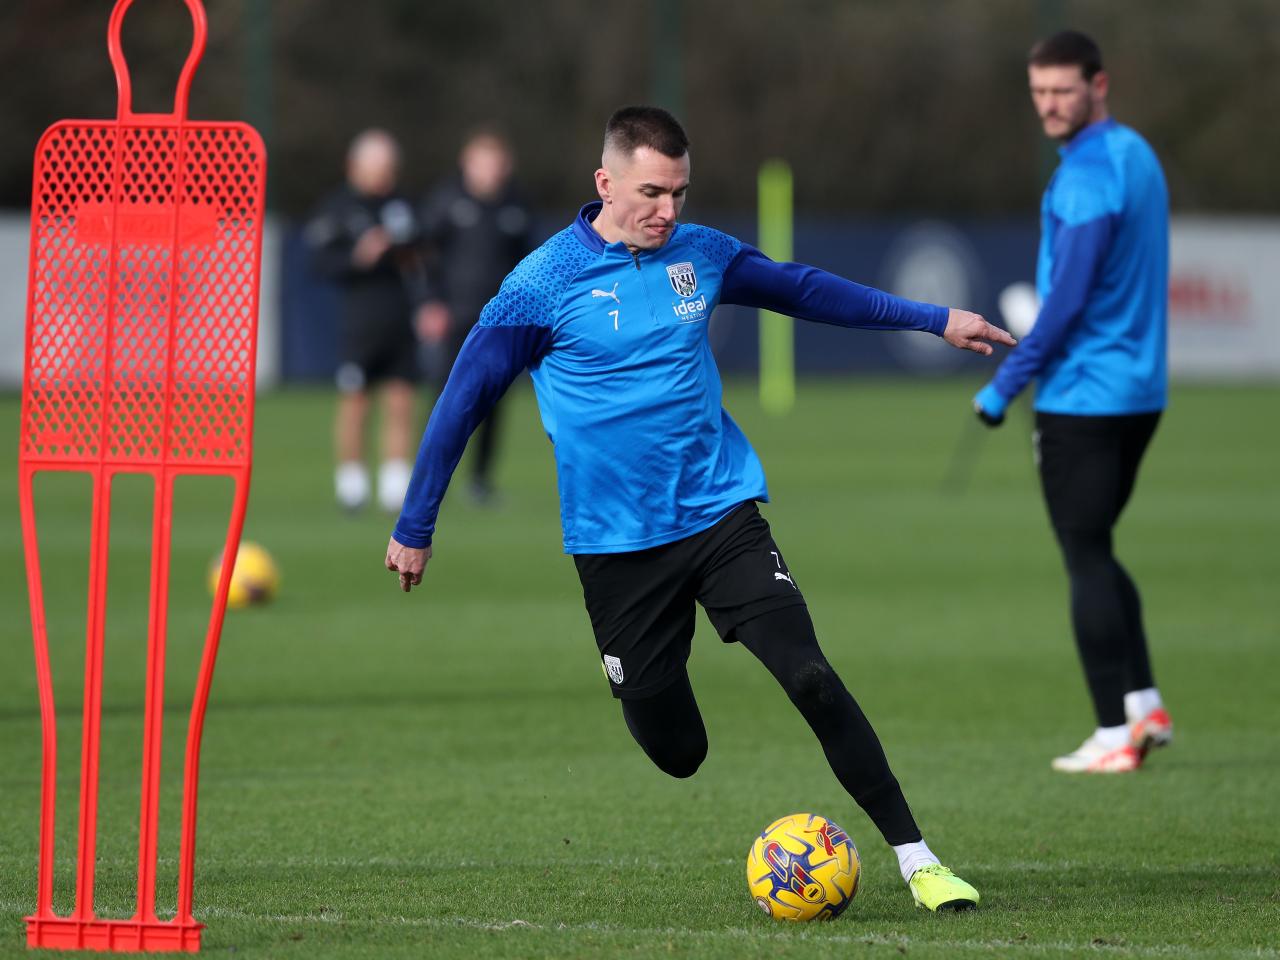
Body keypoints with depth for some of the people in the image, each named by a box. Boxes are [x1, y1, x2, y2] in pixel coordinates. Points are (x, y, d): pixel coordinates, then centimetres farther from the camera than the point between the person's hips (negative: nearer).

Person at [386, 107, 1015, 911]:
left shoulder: (702, 256, 4)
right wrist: (415, 529, 0)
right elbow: (464, 400, -3)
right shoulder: (545, 284, -8)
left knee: (809, 676, -15)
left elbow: (804, 289, 20)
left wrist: (934, 319, 22)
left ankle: (918, 860, -14)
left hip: (721, 513, 2)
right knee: (670, 748, 0)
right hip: (618, 543, -2)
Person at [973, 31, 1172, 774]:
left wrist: (1005, 386, -12)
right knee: (1095, 553, 18)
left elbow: (1068, 298, -20)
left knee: (1087, 560, -3)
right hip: (1141, 391, 9)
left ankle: (1115, 736, -3)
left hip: (1082, 398, -9)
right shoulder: (1138, 156, 12)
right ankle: (1144, 703, 10)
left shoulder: (1088, 175, -17)